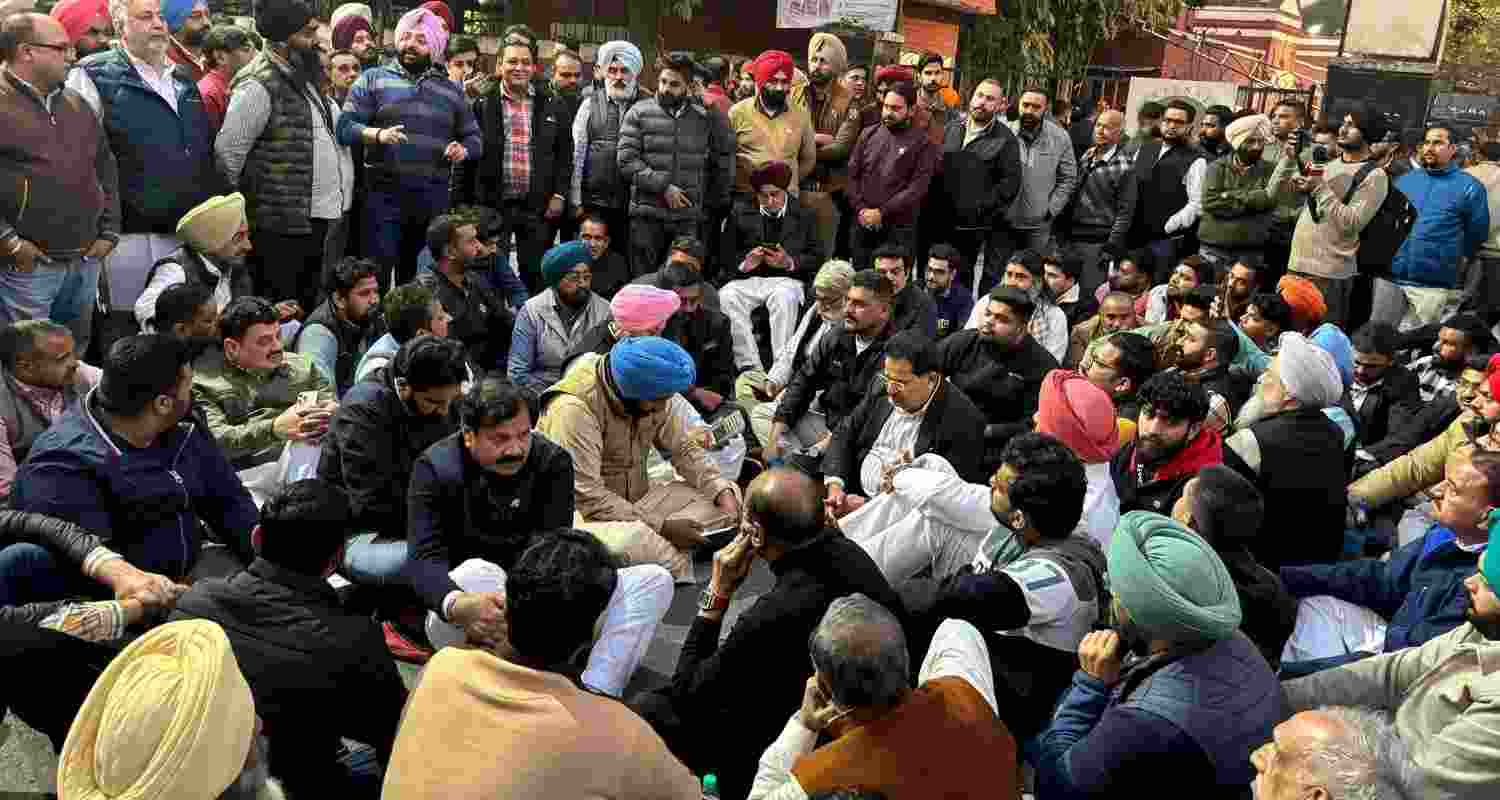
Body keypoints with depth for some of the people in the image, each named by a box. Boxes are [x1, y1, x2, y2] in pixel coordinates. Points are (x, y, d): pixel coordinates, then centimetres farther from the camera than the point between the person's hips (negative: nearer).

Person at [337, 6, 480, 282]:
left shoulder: (451, 90, 14)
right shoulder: (373, 78, 4)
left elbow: (474, 137, 18)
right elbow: (344, 126, -3)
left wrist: (462, 150, -5)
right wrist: (377, 134, -22)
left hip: (433, 199, 3)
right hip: (384, 194, -3)